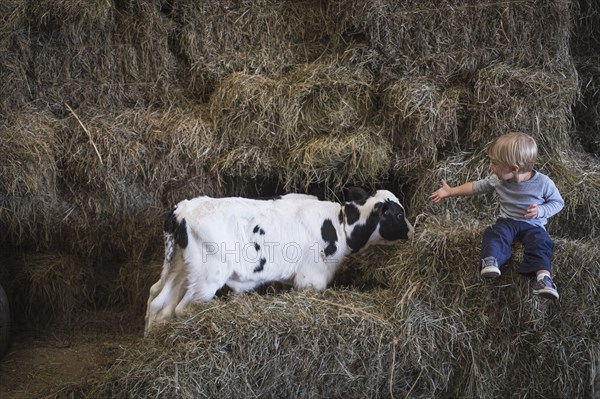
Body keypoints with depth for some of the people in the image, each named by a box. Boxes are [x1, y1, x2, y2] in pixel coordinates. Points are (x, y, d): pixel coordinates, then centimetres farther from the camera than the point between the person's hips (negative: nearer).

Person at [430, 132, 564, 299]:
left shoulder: (543, 183, -15)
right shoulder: (498, 180, -5)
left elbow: (558, 202, -3)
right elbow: (476, 187, 8)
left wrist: (540, 211, -21)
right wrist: (450, 191, 8)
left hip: (533, 225, -2)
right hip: (507, 221, 3)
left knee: (539, 241, -32)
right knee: (495, 233, -29)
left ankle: (543, 276, -48)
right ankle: (490, 261, -52)